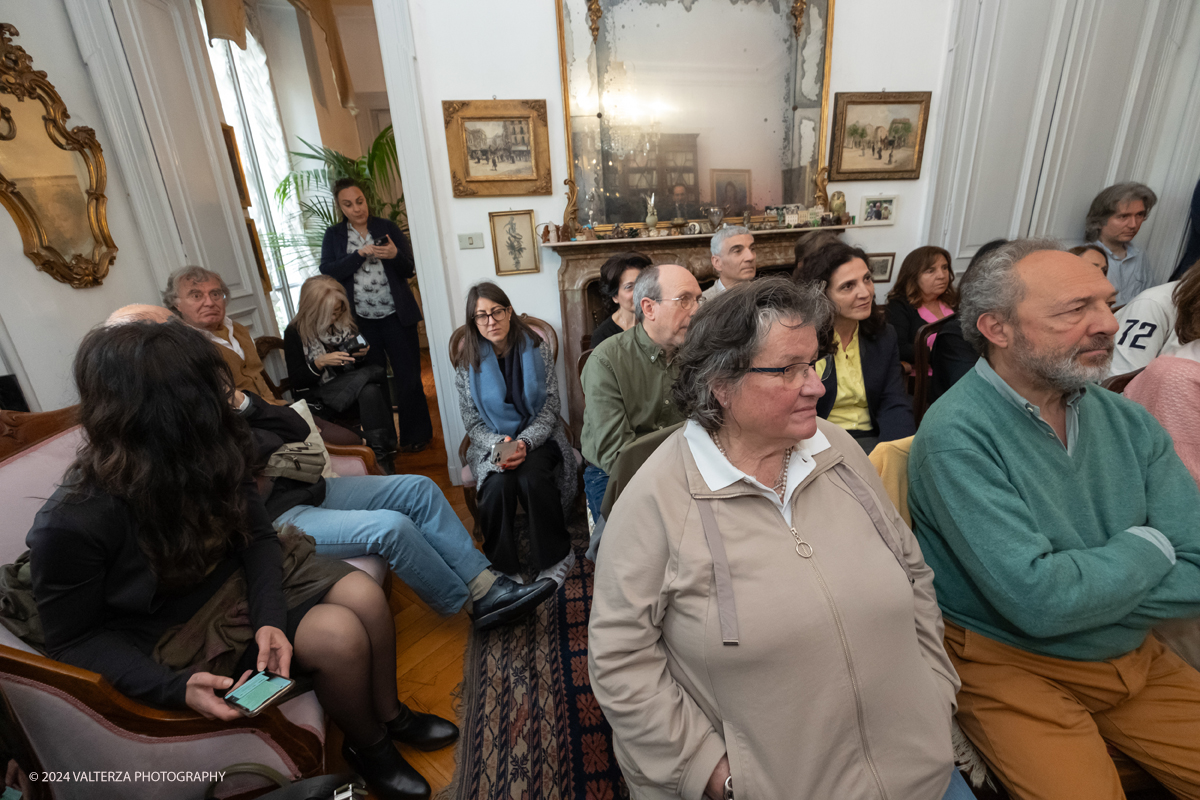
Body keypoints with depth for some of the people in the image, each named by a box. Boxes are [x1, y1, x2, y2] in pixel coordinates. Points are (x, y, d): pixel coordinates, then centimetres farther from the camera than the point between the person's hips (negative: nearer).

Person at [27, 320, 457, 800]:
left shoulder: (208, 455, -14)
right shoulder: (71, 523, -27)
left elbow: (257, 534, -4)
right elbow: (71, 639, -14)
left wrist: (270, 617, -19)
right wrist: (174, 687, -27)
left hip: (243, 577, 5)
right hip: (181, 628, -5)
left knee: (365, 596, -14)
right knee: (340, 635, -22)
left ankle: (390, 714, 14)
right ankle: (369, 749, 9)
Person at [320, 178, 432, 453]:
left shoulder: (386, 227, 6)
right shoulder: (334, 235, 9)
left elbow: (411, 269, 3)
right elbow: (327, 272, -5)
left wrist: (395, 255, -18)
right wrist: (360, 254, -15)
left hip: (396, 316, -1)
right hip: (360, 320, 1)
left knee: (408, 376, 2)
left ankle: (415, 435, 16)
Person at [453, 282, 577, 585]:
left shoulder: (537, 348, -3)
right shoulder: (468, 361, -1)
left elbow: (549, 408, -5)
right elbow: (472, 421, 0)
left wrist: (525, 443, -23)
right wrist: (498, 446, -21)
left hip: (536, 436, 0)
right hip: (492, 441, 1)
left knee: (531, 476, -32)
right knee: (499, 484, -31)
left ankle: (555, 557, -9)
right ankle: (502, 567, -12)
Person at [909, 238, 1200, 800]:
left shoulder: (1127, 421, -1)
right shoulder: (957, 435, -23)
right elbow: (1037, 600, -24)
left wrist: (1081, 588, -17)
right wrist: (1149, 545, -9)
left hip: (1134, 656, 6)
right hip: (1010, 665, -5)